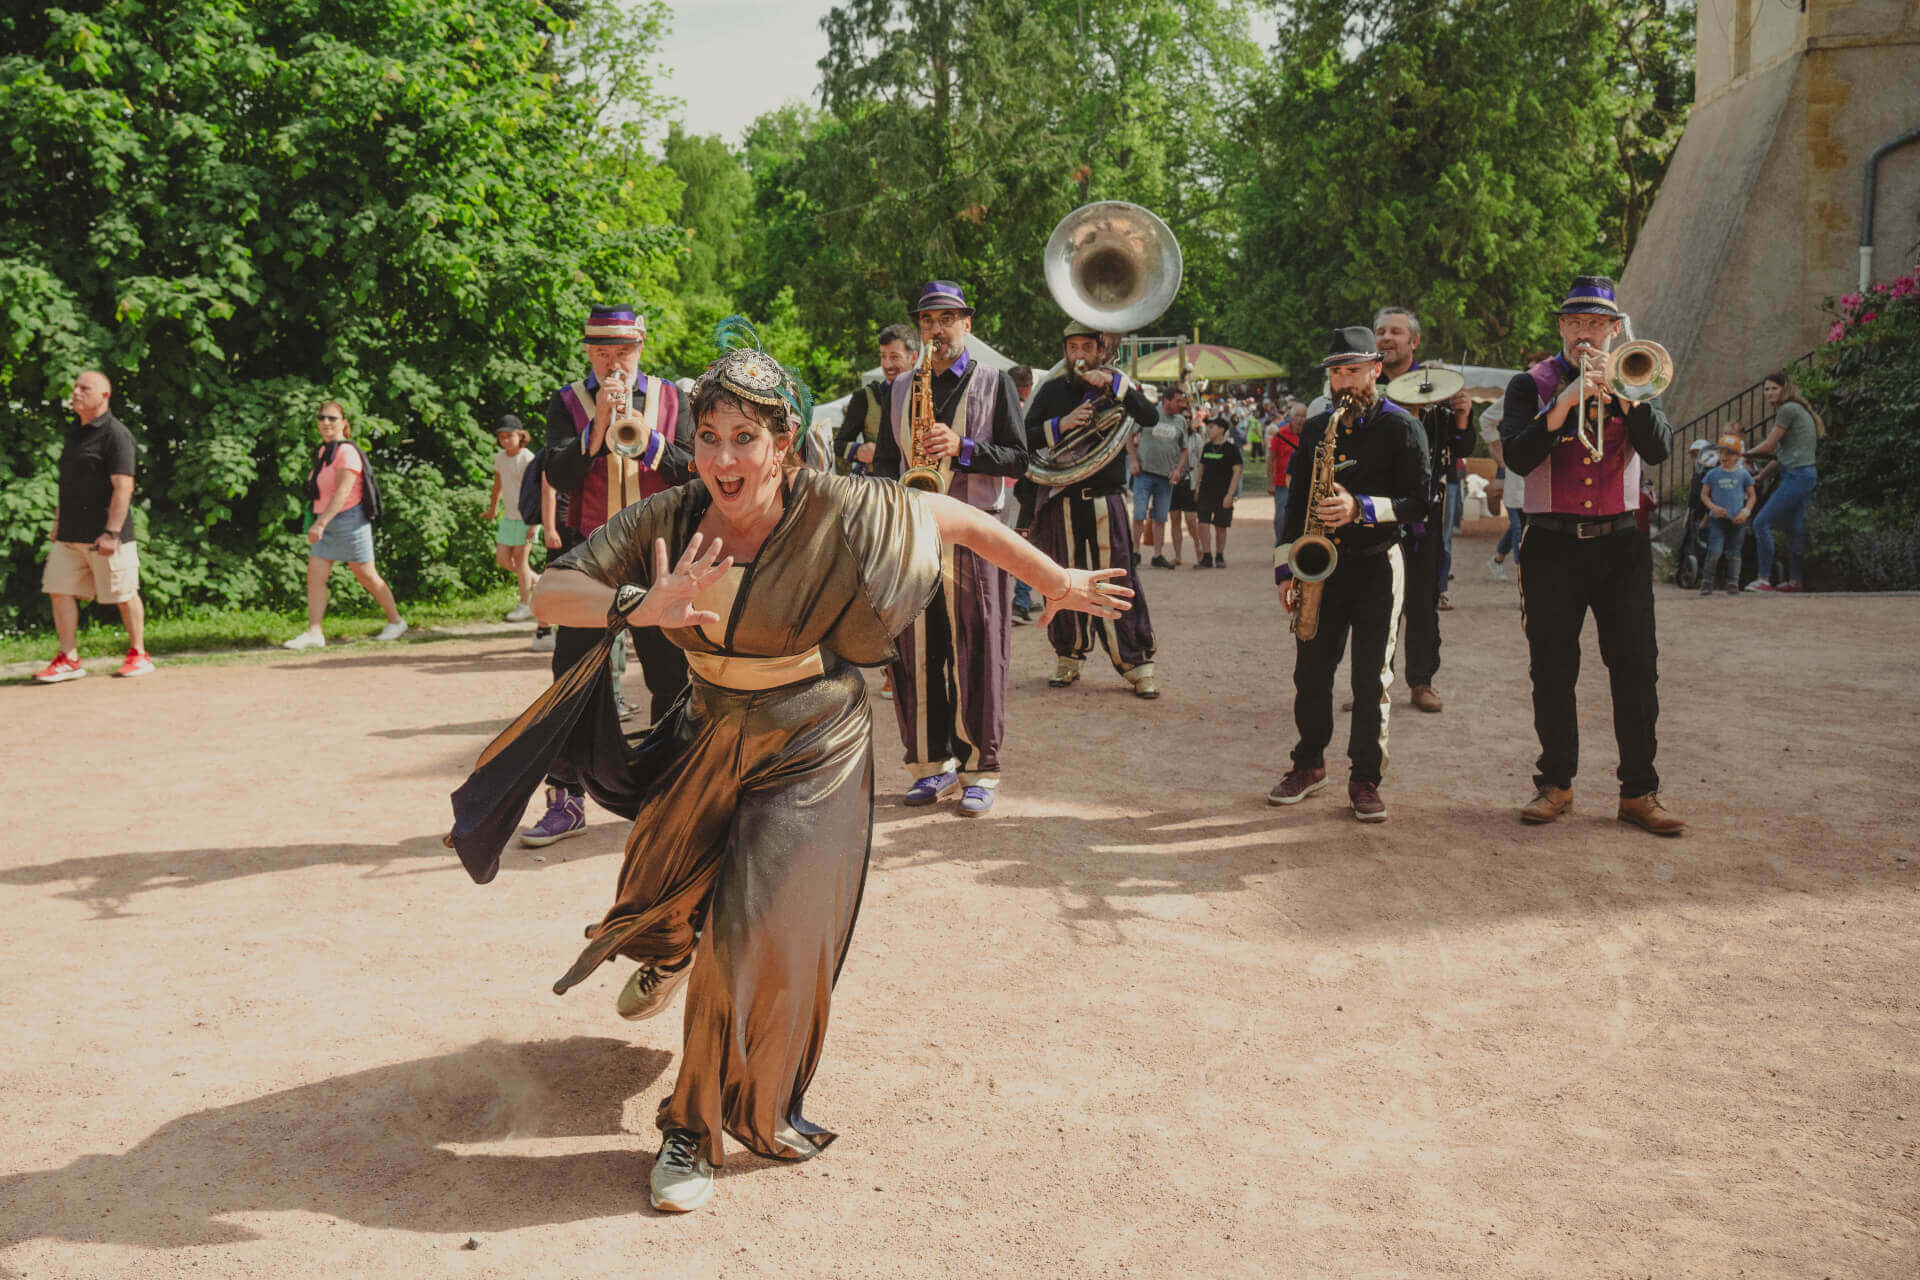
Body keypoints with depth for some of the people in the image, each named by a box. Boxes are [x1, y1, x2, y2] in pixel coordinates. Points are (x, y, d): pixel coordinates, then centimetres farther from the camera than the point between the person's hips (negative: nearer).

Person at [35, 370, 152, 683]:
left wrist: (111, 533, -23)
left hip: (104, 536, -8)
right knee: (60, 591, 3)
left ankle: (139, 655, 13)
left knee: (124, 595, 1)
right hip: (70, 536, 8)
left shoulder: (115, 434, -11)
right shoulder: (74, 431, 16)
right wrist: (58, 525, 20)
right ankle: (68, 660, 8)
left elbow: (123, 486, -17)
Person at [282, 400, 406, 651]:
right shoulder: (324, 450, 12)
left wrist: (320, 523, -30)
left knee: (367, 577, 2)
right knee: (315, 574, -3)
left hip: (349, 520, -8)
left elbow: (342, 492, -24)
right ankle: (314, 633, -4)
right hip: (327, 523, 8)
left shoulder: (346, 452, -15)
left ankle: (396, 621, 19)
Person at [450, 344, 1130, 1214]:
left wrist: (1059, 584, 1)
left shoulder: (838, 512, -22)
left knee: (767, 938, -5)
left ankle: (701, 1126, 17)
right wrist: (641, 608, -40)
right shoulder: (670, 520, -15)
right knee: (663, 902, 15)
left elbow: (963, 522, -9)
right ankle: (666, 954, 58)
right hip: (709, 737, 3)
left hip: (811, 749, -3)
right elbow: (550, 594, -20)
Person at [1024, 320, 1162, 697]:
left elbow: (1151, 417, -11)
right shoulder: (1052, 390, 8)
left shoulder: (1118, 387, 7)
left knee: (1119, 584, -3)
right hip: (1060, 503, 1)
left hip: (1105, 501, -1)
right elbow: (1024, 437, 1)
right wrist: (1060, 425, -14)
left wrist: (1112, 384, -20)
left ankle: (1138, 665, 3)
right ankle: (1069, 659, 21)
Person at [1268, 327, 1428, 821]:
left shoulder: (1401, 427, -3)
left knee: (1371, 679, 0)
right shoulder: (1315, 428, 11)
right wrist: (1286, 567, 6)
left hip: (1376, 565, -4)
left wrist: (1360, 509, -22)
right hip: (1320, 564, 4)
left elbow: (1419, 503, -8)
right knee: (1310, 672, 6)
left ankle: (1365, 778, 10)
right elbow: (1296, 501, 14)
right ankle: (1310, 763, 22)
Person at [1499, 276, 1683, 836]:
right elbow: (1517, 457, -11)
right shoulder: (1531, 385, 6)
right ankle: (1556, 784, 17)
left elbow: (1660, 448, -6)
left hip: (1620, 544, 1)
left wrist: (1621, 391, -17)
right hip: (1552, 547, -1)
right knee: (1552, 673, 4)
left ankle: (1639, 792, 5)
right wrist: (1567, 400, -19)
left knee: (1637, 671, -2)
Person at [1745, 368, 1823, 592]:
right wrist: (1762, 474, 24)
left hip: (1796, 475, -11)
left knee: (1762, 523, -12)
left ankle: (1764, 579, -13)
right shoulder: (1797, 410, 21)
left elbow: (1768, 446, -9)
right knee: (1794, 529, 12)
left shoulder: (1788, 409, -10)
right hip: (1805, 475, 11)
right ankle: (1795, 580, 15)